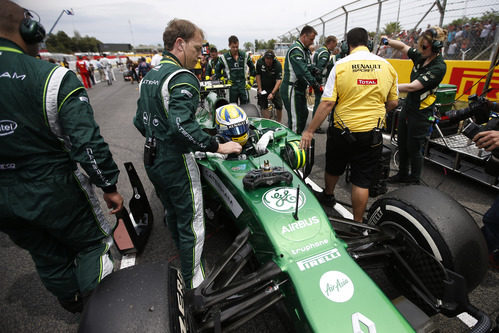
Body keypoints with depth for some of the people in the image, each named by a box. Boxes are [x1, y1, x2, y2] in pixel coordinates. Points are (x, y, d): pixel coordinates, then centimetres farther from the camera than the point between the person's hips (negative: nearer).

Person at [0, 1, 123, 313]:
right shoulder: (54, 78, -18)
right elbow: (87, 143, -23)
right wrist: (110, 186, -11)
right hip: (55, 193, -5)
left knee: (47, 256, 23)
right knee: (92, 243, 17)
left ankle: (73, 304, 49)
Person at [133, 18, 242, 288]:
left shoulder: (151, 75, 10)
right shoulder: (183, 78, -19)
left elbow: (140, 121, 14)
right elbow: (182, 125, -33)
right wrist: (218, 147, -26)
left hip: (152, 161, 10)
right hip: (176, 164, -10)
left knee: (173, 214, 26)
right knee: (192, 224, 5)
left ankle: (183, 256, 49)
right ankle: (193, 282, 20)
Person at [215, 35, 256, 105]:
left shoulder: (245, 55, 4)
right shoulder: (224, 57, 0)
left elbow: (252, 68, 14)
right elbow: (217, 70, 11)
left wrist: (251, 81, 6)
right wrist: (224, 79, 2)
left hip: (243, 85, 1)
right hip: (232, 85, -1)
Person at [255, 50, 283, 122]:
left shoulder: (278, 65, -21)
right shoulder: (259, 62, -14)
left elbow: (279, 80, -25)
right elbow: (258, 75, -5)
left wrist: (272, 93, -34)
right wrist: (259, 89, -9)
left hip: (274, 88, -1)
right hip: (263, 88, 1)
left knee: (279, 106, -6)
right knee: (263, 107, -4)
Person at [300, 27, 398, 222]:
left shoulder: (340, 65, -8)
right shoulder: (387, 66, 2)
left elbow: (327, 103, -14)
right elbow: (393, 102, 8)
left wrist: (310, 131, -9)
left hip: (342, 131, -1)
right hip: (371, 134, 2)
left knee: (333, 169, 23)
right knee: (362, 181, 9)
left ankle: (328, 196, 48)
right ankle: (357, 223, 19)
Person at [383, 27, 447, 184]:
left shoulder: (439, 67, -19)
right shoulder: (420, 56, 2)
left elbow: (412, 87, -26)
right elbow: (403, 47, 12)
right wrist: (388, 41, -6)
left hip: (420, 114, -7)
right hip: (407, 108, 7)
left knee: (414, 149, 5)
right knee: (402, 146, 17)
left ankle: (415, 181, 25)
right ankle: (402, 174, 36)